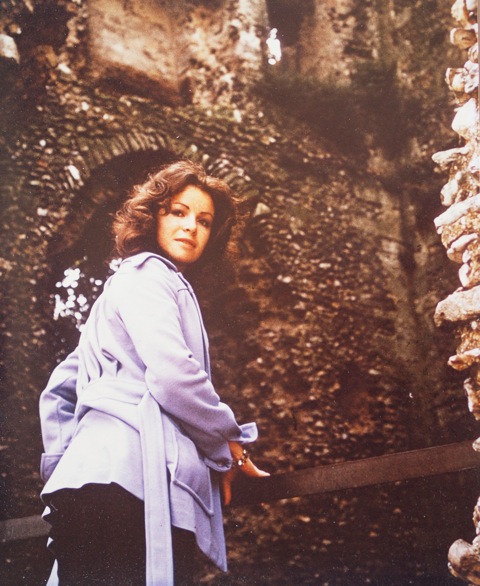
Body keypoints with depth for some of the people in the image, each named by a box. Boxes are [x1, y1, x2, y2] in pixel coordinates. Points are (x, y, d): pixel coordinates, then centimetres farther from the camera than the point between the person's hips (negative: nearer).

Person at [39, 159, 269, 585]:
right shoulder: (147, 274, 4)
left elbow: (60, 390, 32)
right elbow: (173, 375, -12)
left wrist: (66, 466, 23)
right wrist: (229, 445, 2)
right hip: (125, 481, -10)